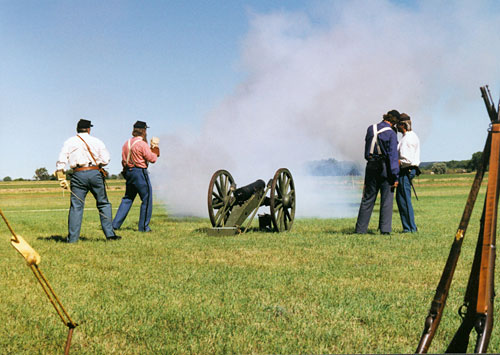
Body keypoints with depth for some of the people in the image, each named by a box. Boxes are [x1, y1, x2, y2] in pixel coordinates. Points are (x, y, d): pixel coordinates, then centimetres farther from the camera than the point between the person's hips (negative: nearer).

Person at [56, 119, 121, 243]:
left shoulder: (69, 142, 9)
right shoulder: (96, 141, 9)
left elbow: (61, 162, 1)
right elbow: (105, 160, 2)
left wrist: (61, 179, 2)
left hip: (78, 175, 0)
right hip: (95, 173, 0)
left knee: (76, 206, 2)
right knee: (103, 204, 10)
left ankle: (72, 238, 0)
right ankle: (110, 234, 8)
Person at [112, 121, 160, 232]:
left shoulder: (127, 143, 10)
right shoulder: (142, 144, -14)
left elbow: (124, 160, 14)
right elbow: (152, 159, -10)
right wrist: (155, 151, 7)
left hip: (128, 172, 8)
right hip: (140, 172, -8)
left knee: (127, 198, 17)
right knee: (147, 199, 2)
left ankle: (116, 224, 14)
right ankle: (143, 226, 3)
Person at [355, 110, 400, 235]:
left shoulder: (371, 129, 5)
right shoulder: (391, 134, -10)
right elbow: (393, 156, -13)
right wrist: (395, 176, -11)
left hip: (371, 167, 5)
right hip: (385, 168, -5)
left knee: (367, 199, 10)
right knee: (386, 200, 3)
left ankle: (360, 229, 11)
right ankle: (385, 229, 0)